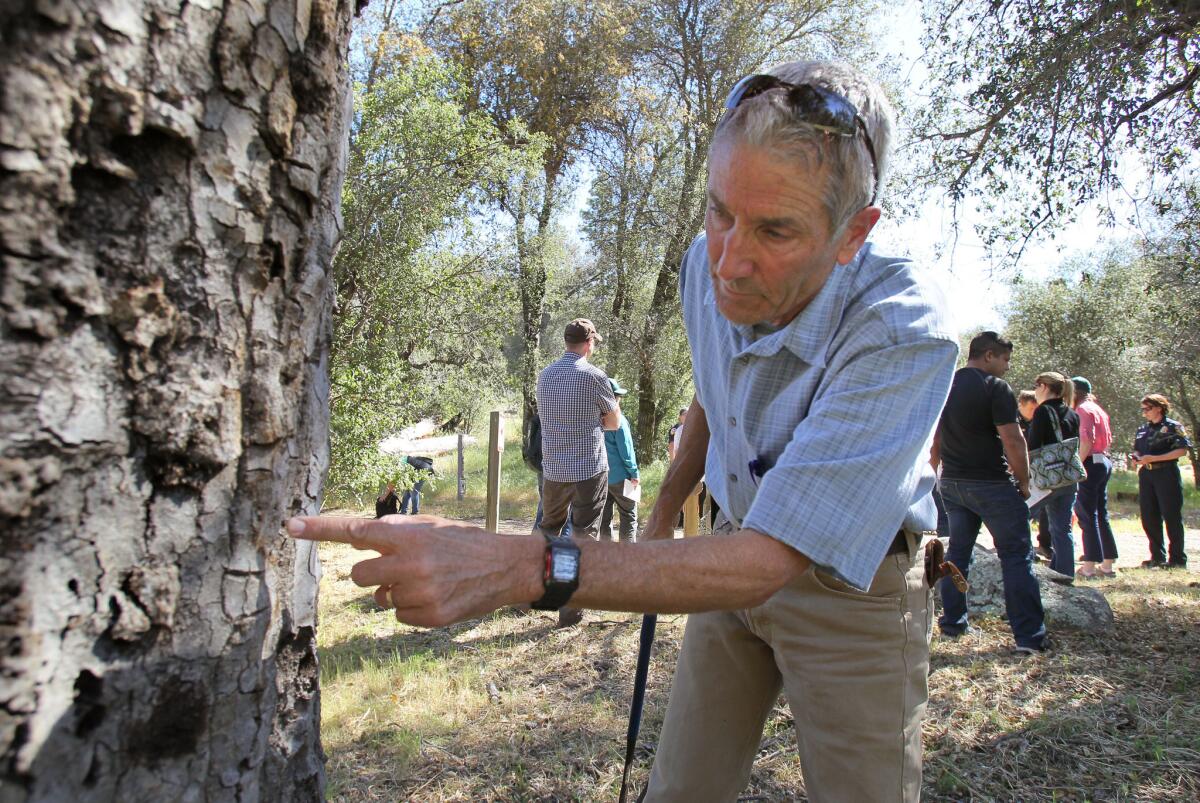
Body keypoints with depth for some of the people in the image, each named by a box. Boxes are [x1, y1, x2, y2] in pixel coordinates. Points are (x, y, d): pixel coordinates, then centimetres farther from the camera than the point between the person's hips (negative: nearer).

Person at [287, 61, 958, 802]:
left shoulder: (908, 334, -33)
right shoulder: (710, 267, -12)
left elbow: (766, 563, -39)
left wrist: (519, 567, -48)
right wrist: (663, 515, 15)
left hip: (855, 584, -4)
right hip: (741, 550, 5)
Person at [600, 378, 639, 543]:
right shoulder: (617, 419, -13)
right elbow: (626, 449, -14)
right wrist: (635, 473, -6)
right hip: (619, 475, -6)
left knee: (604, 518, 10)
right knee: (629, 516, 3)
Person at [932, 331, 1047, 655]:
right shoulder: (995, 387, -13)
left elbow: (934, 439, 14)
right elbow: (1013, 441, -17)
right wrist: (1024, 482, -6)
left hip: (952, 483, 7)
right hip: (992, 484, -7)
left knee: (957, 552, 15)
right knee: (1016, 556, 0)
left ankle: (952, 623, 20)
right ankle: (1028, 636, 1)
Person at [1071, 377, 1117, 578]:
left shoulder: (1083, 409, -10)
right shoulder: (1098, 409, 19)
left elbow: (1086, 440, -20)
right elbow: (1108, 439, 19)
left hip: (1090, 463, -9)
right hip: (1104, 462, 9)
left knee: (1086, 515, -6)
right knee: (1101, 514, 13)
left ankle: (1089, 566, -5)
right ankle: (1107, 564, 17)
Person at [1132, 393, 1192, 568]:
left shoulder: (1173, 427, -4)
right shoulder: (1142, 429, 15)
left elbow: (1182, 450, -13)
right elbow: (1137, 450, 25)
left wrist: (1153, 458, -19)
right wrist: (1136, 457, 1)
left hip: (1166, 475, -6)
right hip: (1146, 475, 6)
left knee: (1171, 517, -2)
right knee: (1149, 518, 7)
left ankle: (1178, 559, 6)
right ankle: (1157, 557, 17)